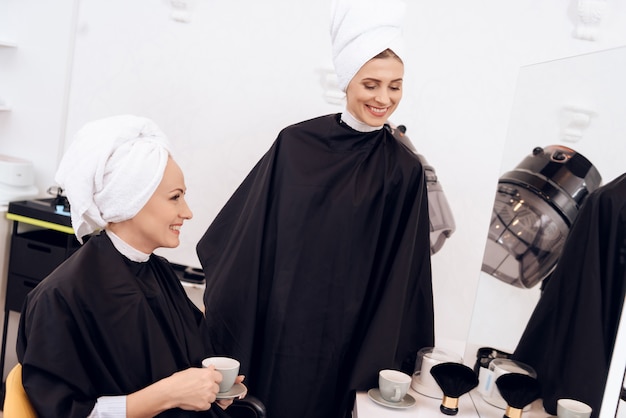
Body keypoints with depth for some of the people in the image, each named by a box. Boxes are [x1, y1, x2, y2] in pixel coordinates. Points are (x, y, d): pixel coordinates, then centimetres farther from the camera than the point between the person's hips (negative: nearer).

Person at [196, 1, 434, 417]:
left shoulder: (405, 171, -6)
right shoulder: (295, 144, -5)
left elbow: (399, 278, -3)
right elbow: (249, 236, 2)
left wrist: (386, 359, -3)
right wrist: (220, 307, 3)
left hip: (340, 341, -1)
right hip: (271, 325, 1)